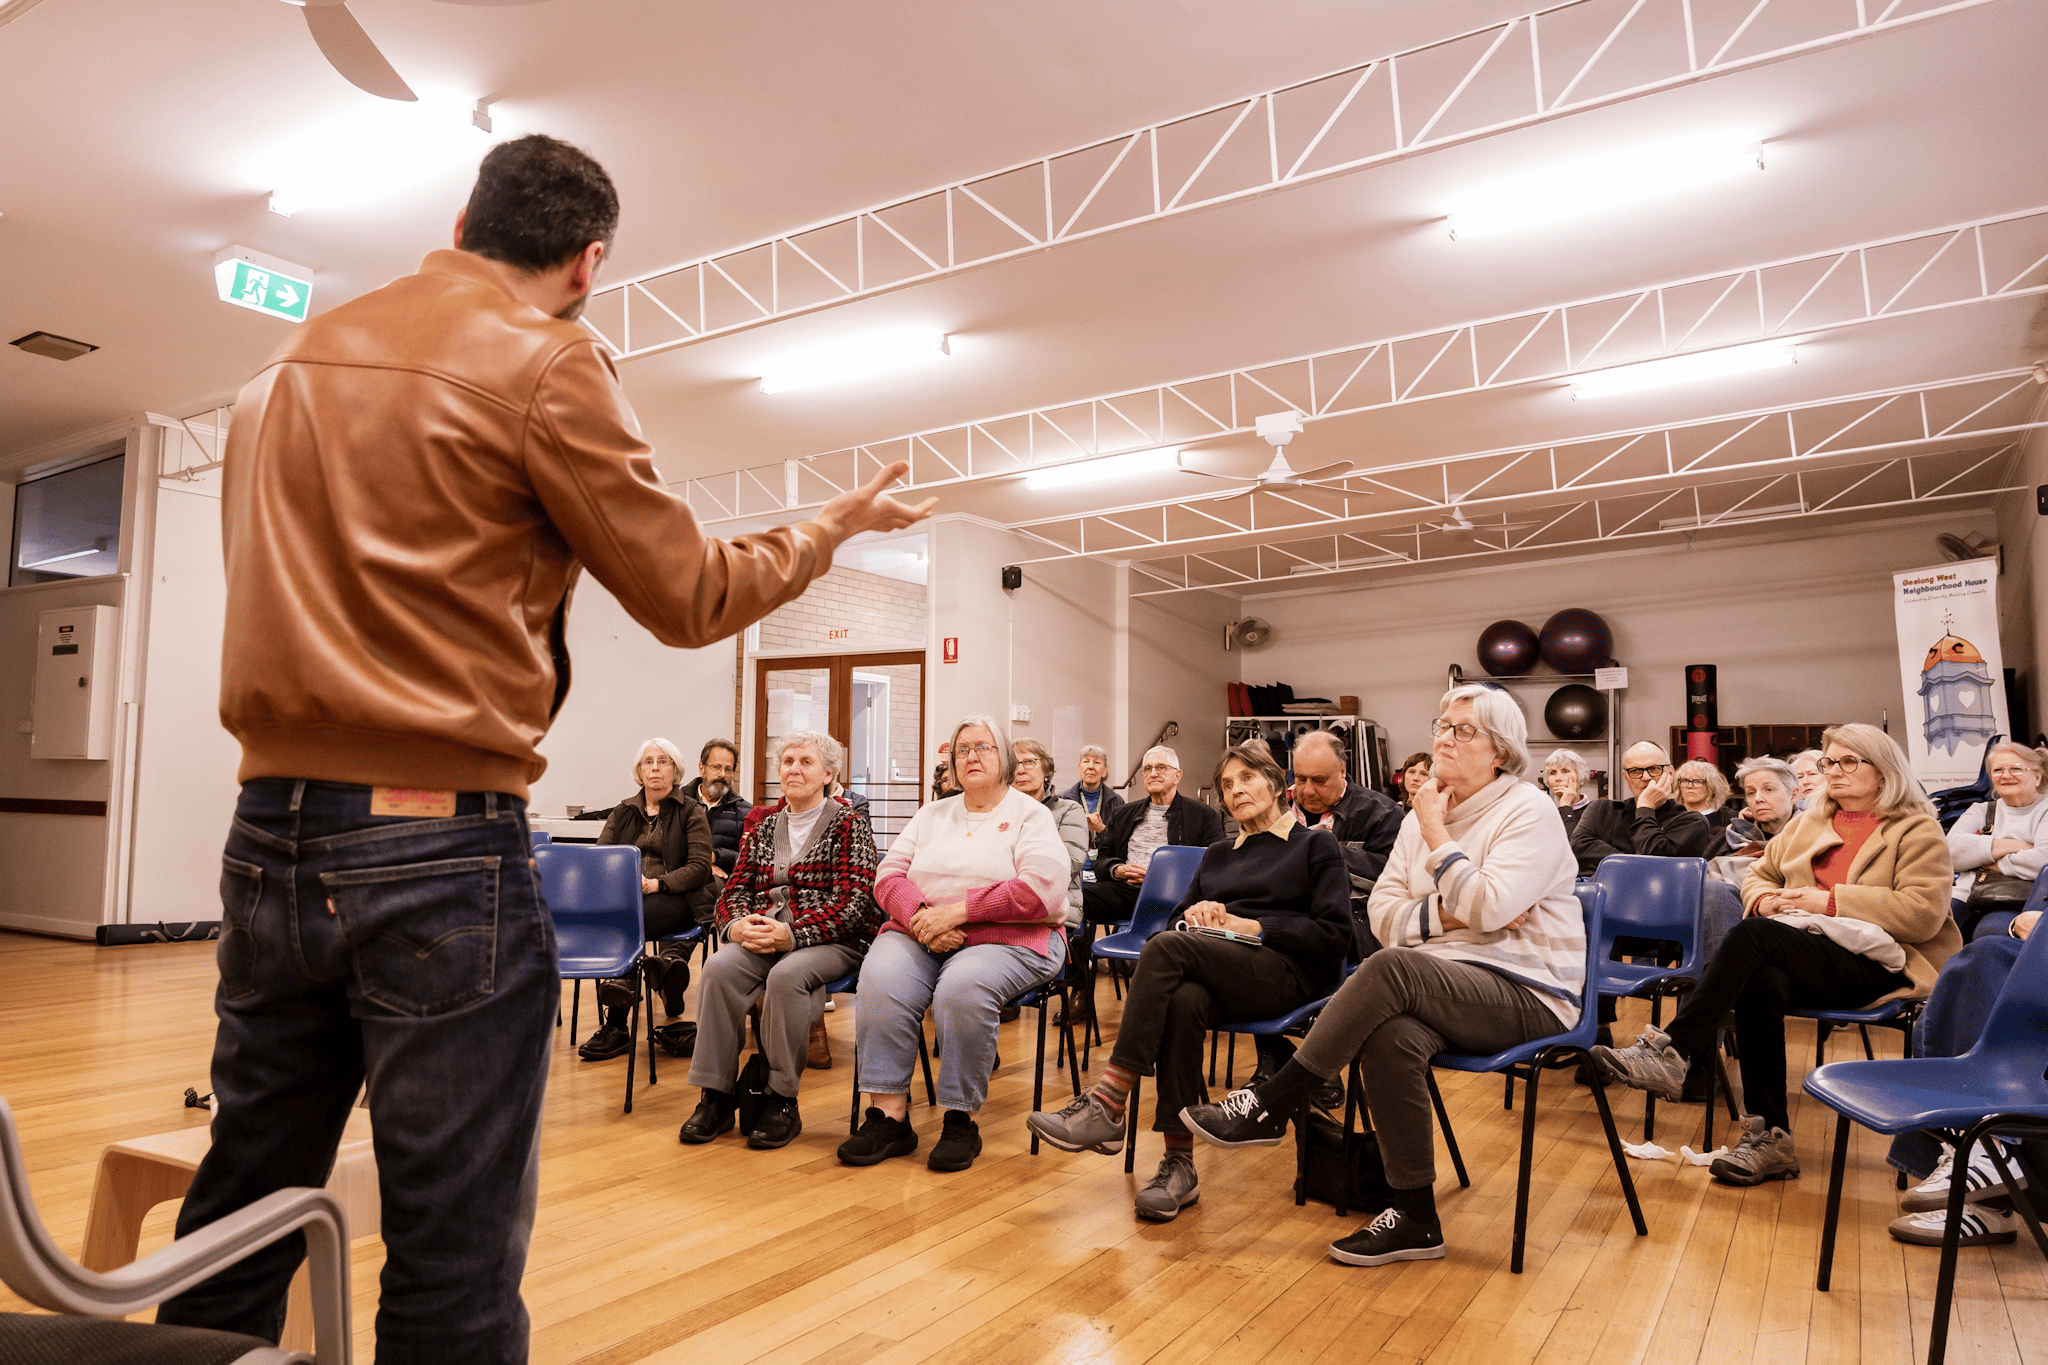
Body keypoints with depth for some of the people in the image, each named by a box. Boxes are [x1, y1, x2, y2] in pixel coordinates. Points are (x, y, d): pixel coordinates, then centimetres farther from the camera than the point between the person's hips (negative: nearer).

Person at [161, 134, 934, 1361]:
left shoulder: (292, 362, 15)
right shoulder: (544, 363, -7)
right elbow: (689, 597, -4)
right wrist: (834, 527, 11)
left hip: (267, 836, 8)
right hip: (440, 849, -7)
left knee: (238, 1220, 19)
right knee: (455, 1259, 3)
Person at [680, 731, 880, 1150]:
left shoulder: (848, 824, 2)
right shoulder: (765, 826, 19)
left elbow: (854, 901, -9)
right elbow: (735, 889, 16)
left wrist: (793, 934, -20)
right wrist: (736, 924, -9)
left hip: (830, 940, -4)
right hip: (761, 934, 5)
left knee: (787, 975, -35)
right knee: (719, 968, -26)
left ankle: (783, 1102, -19)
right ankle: (717, 1095, -18)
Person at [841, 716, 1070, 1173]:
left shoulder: (1030, 815, 5)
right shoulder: (932, 814, 21)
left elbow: (1040, 891, -11)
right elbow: (888, 876, 10)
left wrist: (958, 911, -16)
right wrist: (921, 918, -11)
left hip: (1008, 939, -4)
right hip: (920, 934, 4)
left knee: (962, 989, -35)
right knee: (880, 980, -27)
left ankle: (961, 1121, -18)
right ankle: (889, 1116, -21)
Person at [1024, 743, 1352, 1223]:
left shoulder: (1316, 845, 10)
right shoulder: (1218, 854, 28)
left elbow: (1335, 935, -2)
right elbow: (1177, 917, 24)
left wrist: (1249, 926, -9)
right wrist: (1197, 914, 0)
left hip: (1289, 974, -4)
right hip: (1220, 974, 5)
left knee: (1165, 949, -31)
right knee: (1181, 1001, -35)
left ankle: (1106, 1107, -33)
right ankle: (1180, 1165, -31)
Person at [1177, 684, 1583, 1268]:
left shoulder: (1530, 811, -5)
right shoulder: (1421, 816, 13)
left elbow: (1488, 908, -21)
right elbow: (1383, 915, 6)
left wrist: (1437, 833, -12)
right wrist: (1449, 914, -11)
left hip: (1528, 994, -5)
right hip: (1445, 988, 5)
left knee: (1392, 967, -33)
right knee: (1392, 1036, -31)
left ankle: (1269, 1107, -23)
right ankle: (1416, 1219, -16)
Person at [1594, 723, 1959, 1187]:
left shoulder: (1918, 831, 5)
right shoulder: (1808, 823, 24)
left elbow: (1923, 913, -8)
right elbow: (1756, 876, 27)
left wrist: (1831, 901, -14)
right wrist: (1766, 898, 3)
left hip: (1875, 963, -5)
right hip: (1803, 954, 5)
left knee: (1752, 936, -32)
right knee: (1761, 983, -33)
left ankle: (1671, 1052, -36)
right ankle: (1769, 1137, -28)